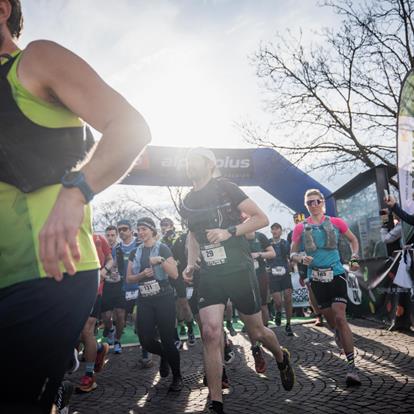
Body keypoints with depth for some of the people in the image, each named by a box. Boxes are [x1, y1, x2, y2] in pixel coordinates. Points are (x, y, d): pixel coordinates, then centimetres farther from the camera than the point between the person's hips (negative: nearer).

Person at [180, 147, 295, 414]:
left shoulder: (225, 188, -8)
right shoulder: (187, 204, 9)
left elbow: (262, 218, -9)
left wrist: (230, 231, -21)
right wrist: (191, 264, 10)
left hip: (239, 270, -4)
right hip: (210, 274, 4)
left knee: (256, 332, 9)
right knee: (211, 334, -11)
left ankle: (282, 358, 43)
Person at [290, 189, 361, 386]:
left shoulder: (336, 222, 2)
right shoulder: (300, 228, 1)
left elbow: (353, 240, 17)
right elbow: (292, 254, 8)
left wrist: (354, 258, 2)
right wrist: (301, 258, -14)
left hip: (336, 274, -2)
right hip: (316, 278, 2)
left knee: (340, 317, -16)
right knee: (330, 319, 9)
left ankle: (352, 366, -15)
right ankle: (340, 334, 46)